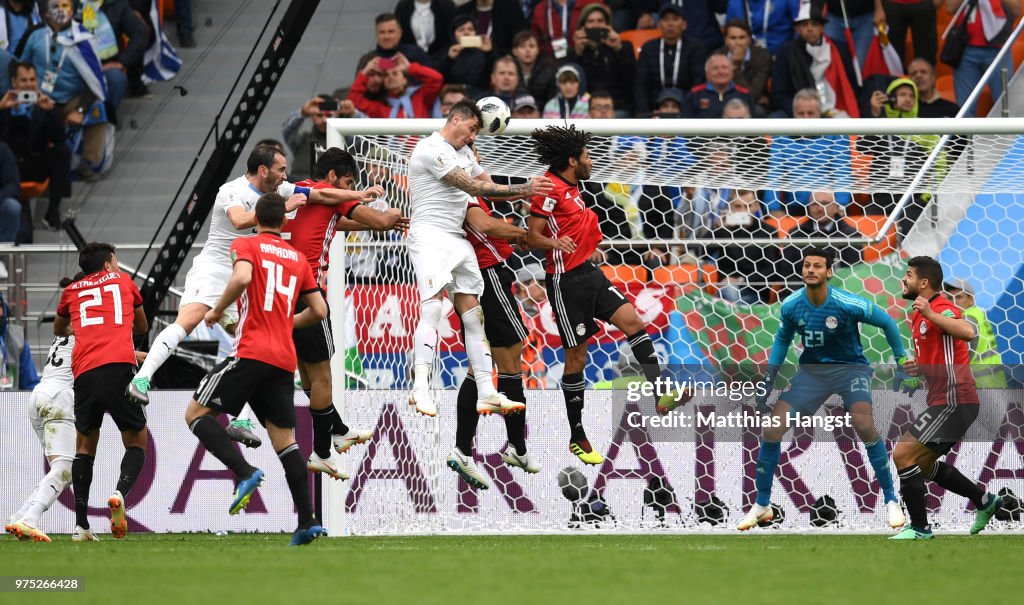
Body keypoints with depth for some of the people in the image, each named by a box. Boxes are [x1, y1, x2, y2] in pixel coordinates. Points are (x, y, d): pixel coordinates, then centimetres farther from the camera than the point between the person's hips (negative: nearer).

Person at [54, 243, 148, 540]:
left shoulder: (71, 291, 24)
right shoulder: (124, 281, 21)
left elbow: (58, 329, 44)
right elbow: (142, 327, 38)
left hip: (84, 373, 2)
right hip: (119, 368, -2)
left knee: (85, 446, 15)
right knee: (136, 441, 9)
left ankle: (81, 524, 6)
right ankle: (120, 492, -21)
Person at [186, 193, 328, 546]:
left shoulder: (246, 245, 3)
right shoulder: (298, 259, 19)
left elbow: (242, 277, -19)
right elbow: (319, 310, 18)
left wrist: (217, 310, -5)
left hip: (252, 353, -6)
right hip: (284, 360, 6)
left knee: (196, 414, 0)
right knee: (284, 438, 7)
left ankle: (245, 473, -21)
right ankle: (307, 521, -3)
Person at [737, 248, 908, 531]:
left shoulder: (847, 304, -22)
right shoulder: (791, 306, -9)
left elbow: (887, 323, -6)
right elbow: (782, 340, 11)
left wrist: (902, 361, -2)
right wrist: (769, 379, 5)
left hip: (850, 367, -4)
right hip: (812, 369, 4)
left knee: (863, 424, -30)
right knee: (772, 428, -9)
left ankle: (891, 501, -14)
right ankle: (762, 506, 8)